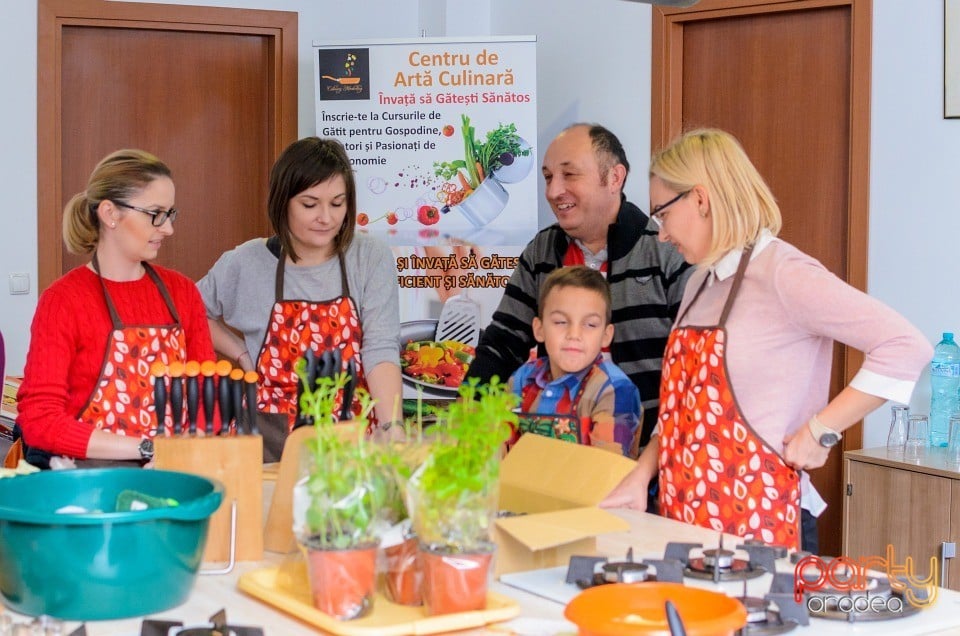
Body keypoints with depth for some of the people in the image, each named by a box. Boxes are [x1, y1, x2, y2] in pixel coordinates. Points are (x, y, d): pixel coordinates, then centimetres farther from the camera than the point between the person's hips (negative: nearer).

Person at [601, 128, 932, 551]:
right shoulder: (703, 282, 14)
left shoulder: (781, 273, -12)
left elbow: (907, 346, -18)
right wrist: (641, 475, 7)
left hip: (756, 522, -7)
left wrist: (820, 431, -16)